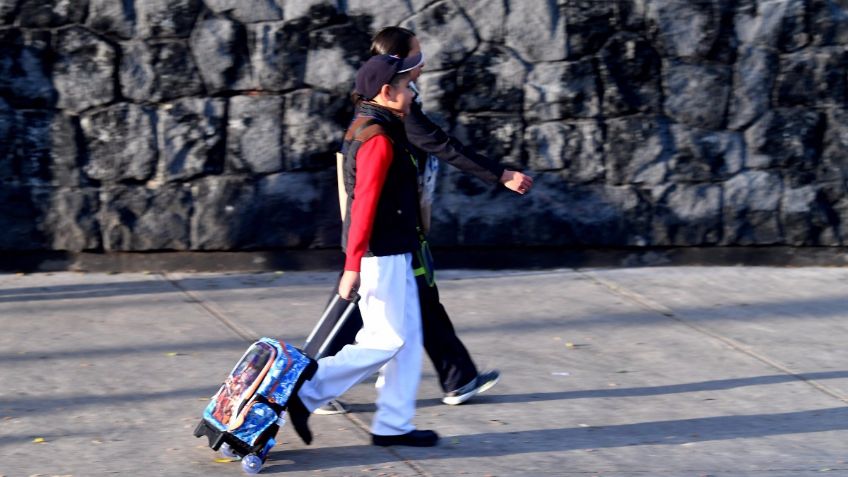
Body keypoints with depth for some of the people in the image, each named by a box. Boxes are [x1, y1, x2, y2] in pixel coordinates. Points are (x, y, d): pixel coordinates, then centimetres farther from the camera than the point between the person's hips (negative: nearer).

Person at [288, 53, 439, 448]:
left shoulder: (365, 129, 13)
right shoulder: (379, 139, -19)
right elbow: (364, 205, -23)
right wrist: (352, 266, -26)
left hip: (392, 254, 10)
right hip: (382, 255, -10)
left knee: (407, 337, 11)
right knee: (387, 340, -6)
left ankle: (394, 425, 14)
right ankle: (305, 392, -4)